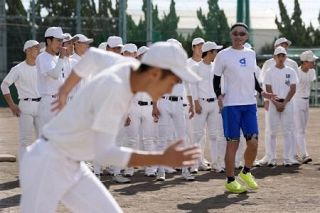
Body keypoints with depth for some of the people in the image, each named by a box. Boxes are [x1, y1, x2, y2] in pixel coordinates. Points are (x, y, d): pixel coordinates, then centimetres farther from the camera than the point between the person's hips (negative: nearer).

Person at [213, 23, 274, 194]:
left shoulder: (251, 54, 12)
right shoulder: (223, 55, -3)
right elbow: (216, 79, 0)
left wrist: (261, 92, 8)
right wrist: (219, 95, -16)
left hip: (250, 104, 4)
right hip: (231, 105, -4)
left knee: (253, 142, -1)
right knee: (232, 143, -1)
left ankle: (246, 172, 23)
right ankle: (230, 181, 9)